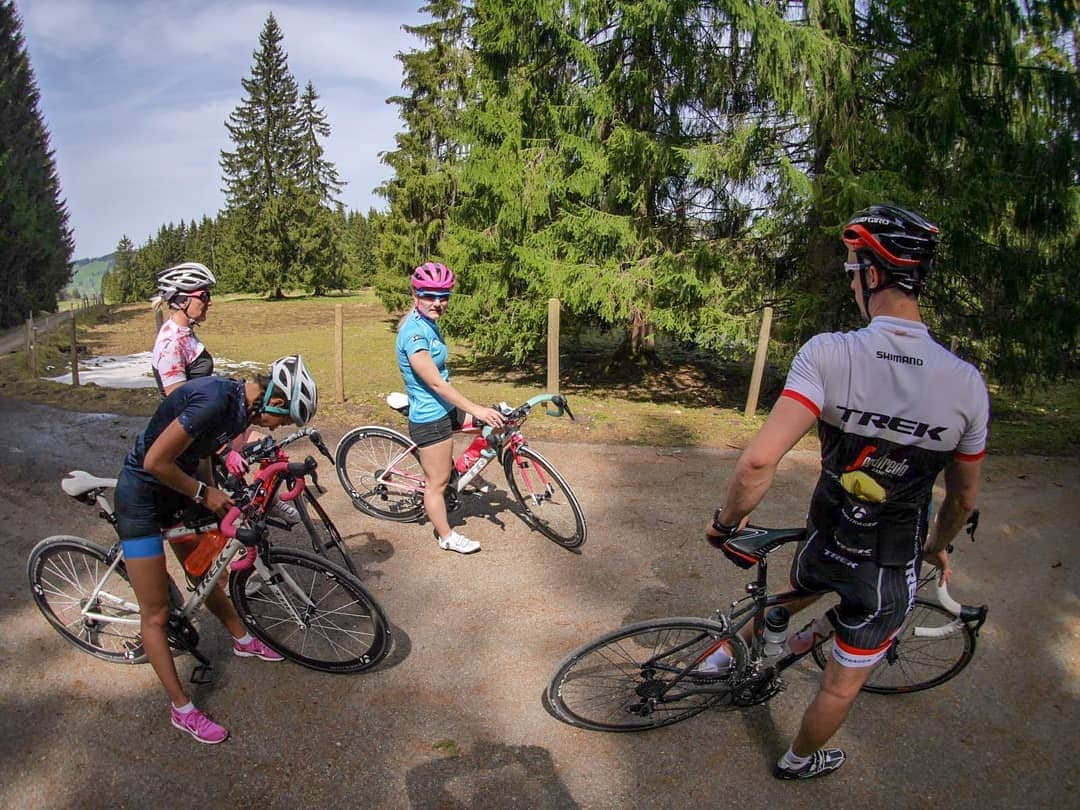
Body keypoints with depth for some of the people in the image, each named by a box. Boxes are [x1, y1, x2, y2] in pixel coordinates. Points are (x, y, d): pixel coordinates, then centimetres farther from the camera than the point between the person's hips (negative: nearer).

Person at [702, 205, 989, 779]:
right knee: (843, 685, 24)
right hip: (891, 572, 1)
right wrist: (937, 549, 21)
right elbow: (964, 499, 1)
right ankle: (800, 761, 48)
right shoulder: (967, 383, -14)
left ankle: (732, 648, 52)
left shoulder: (827, 352, -23)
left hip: (823, 545, 0)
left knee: (801, 592, 38)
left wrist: (726, 521, -13)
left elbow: (758, 461, -32)